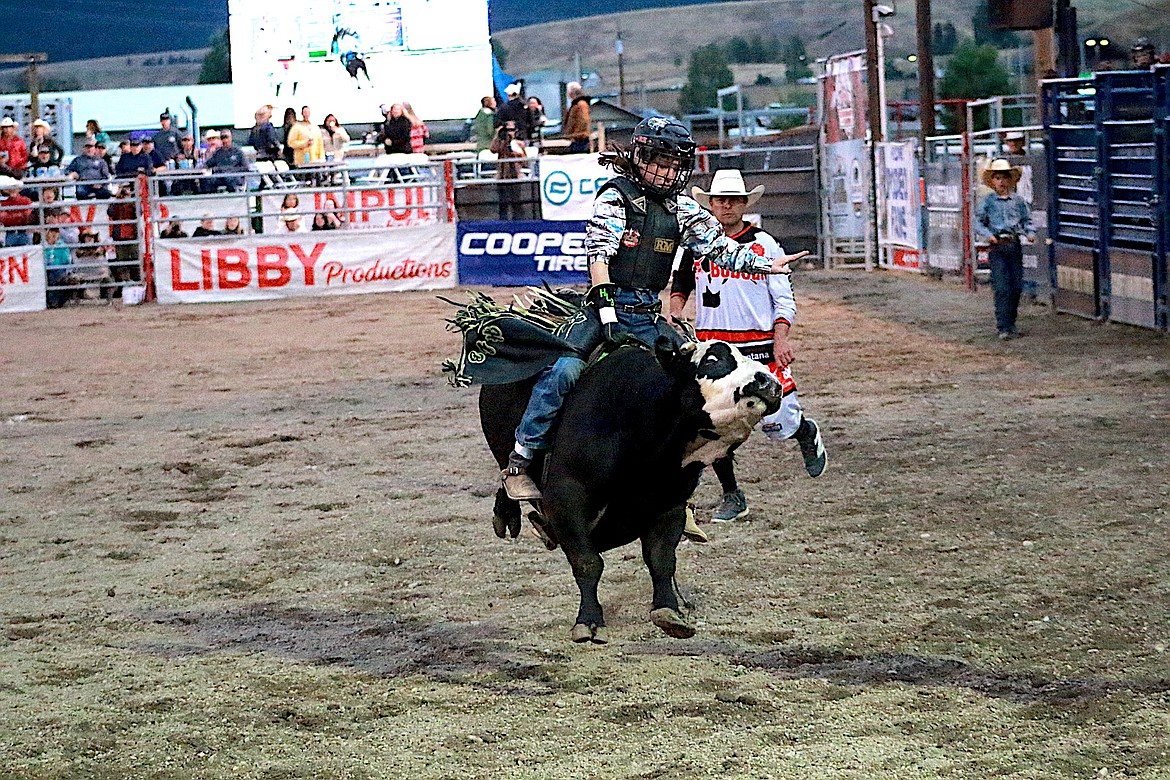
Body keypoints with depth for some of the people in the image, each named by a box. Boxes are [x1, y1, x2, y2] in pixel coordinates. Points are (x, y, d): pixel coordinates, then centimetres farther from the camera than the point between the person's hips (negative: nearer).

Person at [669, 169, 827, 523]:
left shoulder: (764, 244, 1)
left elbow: (784, 297, 0)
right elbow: (680, 283, 22)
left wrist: (781, 337, -14)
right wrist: (675, 310, 1)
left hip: (759, 348, -2)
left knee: (777, 423, -3)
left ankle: (807, 434, 32)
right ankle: (731, 496, 10)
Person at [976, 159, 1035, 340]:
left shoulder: (1018, 201, 10)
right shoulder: (988, 202, 4)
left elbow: (1026, 220, 15)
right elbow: (979, 222, 5)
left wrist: (1030, 233, -4)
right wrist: (987, 235, -13)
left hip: (1014, 245, 3)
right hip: (997, 247, -3)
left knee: (1017, 287, 4)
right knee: (1002, 288, -10)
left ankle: (1011, 323, 20)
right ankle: (1004, 327, -10)